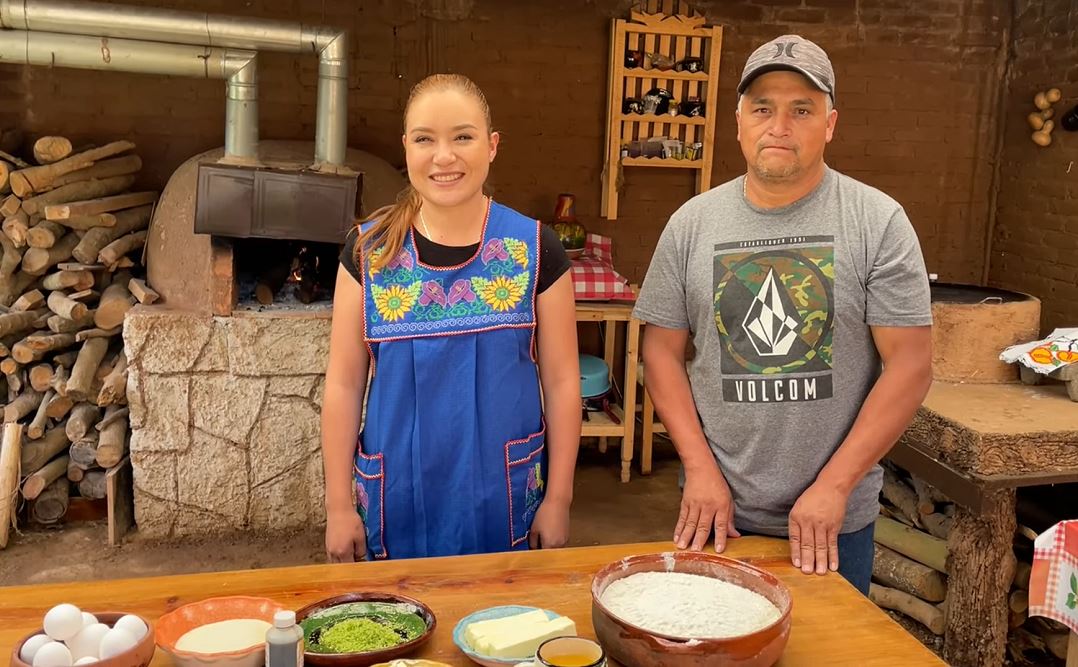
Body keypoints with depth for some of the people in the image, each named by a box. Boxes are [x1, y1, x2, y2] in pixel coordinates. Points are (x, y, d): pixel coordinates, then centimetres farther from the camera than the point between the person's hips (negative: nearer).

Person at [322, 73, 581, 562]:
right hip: (397, 500, 1)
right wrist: (339, 504, 1)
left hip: (504, 496, 0)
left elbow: (561, 380, -1)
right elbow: (344, 383, 1)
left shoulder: (535, 250, -5)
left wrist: (558, 499, -1)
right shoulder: (369, 251, -3)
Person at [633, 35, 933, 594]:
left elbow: (910, 363, -10)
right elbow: (663, 350, 1)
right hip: (719, 510, 2)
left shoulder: (879, 221, -8)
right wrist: (700, 467, -8)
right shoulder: (692, 223, -2)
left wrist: (833, 486, -14)